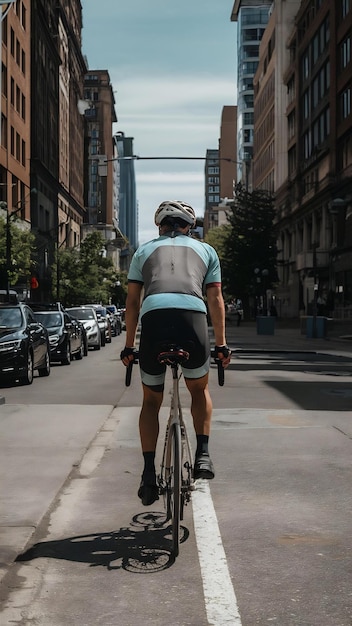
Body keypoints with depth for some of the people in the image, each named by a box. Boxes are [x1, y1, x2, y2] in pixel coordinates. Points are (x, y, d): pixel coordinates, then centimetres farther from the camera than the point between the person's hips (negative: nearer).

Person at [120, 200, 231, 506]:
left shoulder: (145, 250, 29)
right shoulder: (205, 250, 28)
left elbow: (133, 301, 23)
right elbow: (215, 299, 22)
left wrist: (129, 346, 27)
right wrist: (221, 343, 25)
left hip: (153, 317, 0)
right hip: (193, 316, 0)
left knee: (151, 401, 18)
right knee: (200, 389, 26)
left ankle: (149, 475, 12)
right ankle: (203, 454, 11)